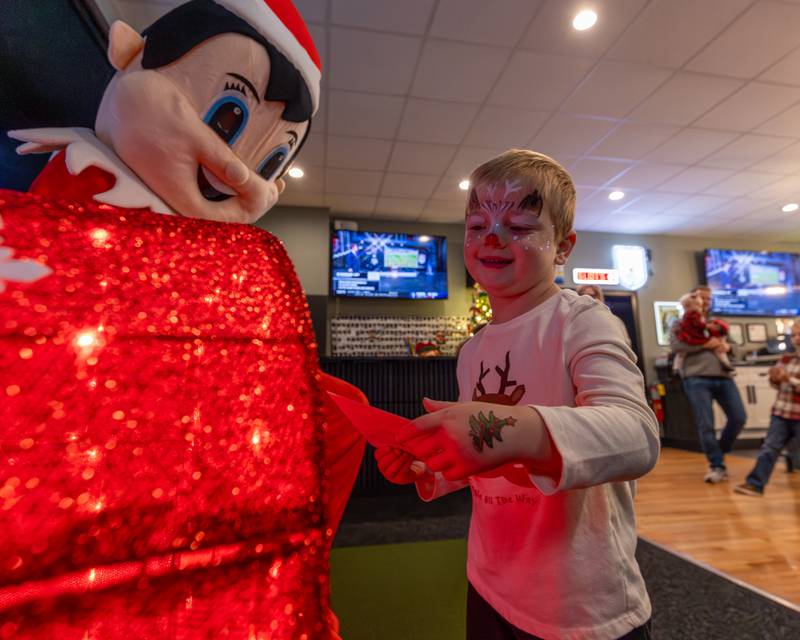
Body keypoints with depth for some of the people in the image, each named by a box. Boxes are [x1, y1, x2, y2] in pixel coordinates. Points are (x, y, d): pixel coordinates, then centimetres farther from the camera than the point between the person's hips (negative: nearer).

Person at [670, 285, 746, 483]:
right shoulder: (680, 324, 10)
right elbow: (675, 346, -8)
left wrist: (727, 346, 0)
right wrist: (705, 343, -14)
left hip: (723, 377, 5)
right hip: (696, 379, -5)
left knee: (739, 418, -1)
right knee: (705, 424, -5)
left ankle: (718, 454, 23)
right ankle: (717, 465, 8)